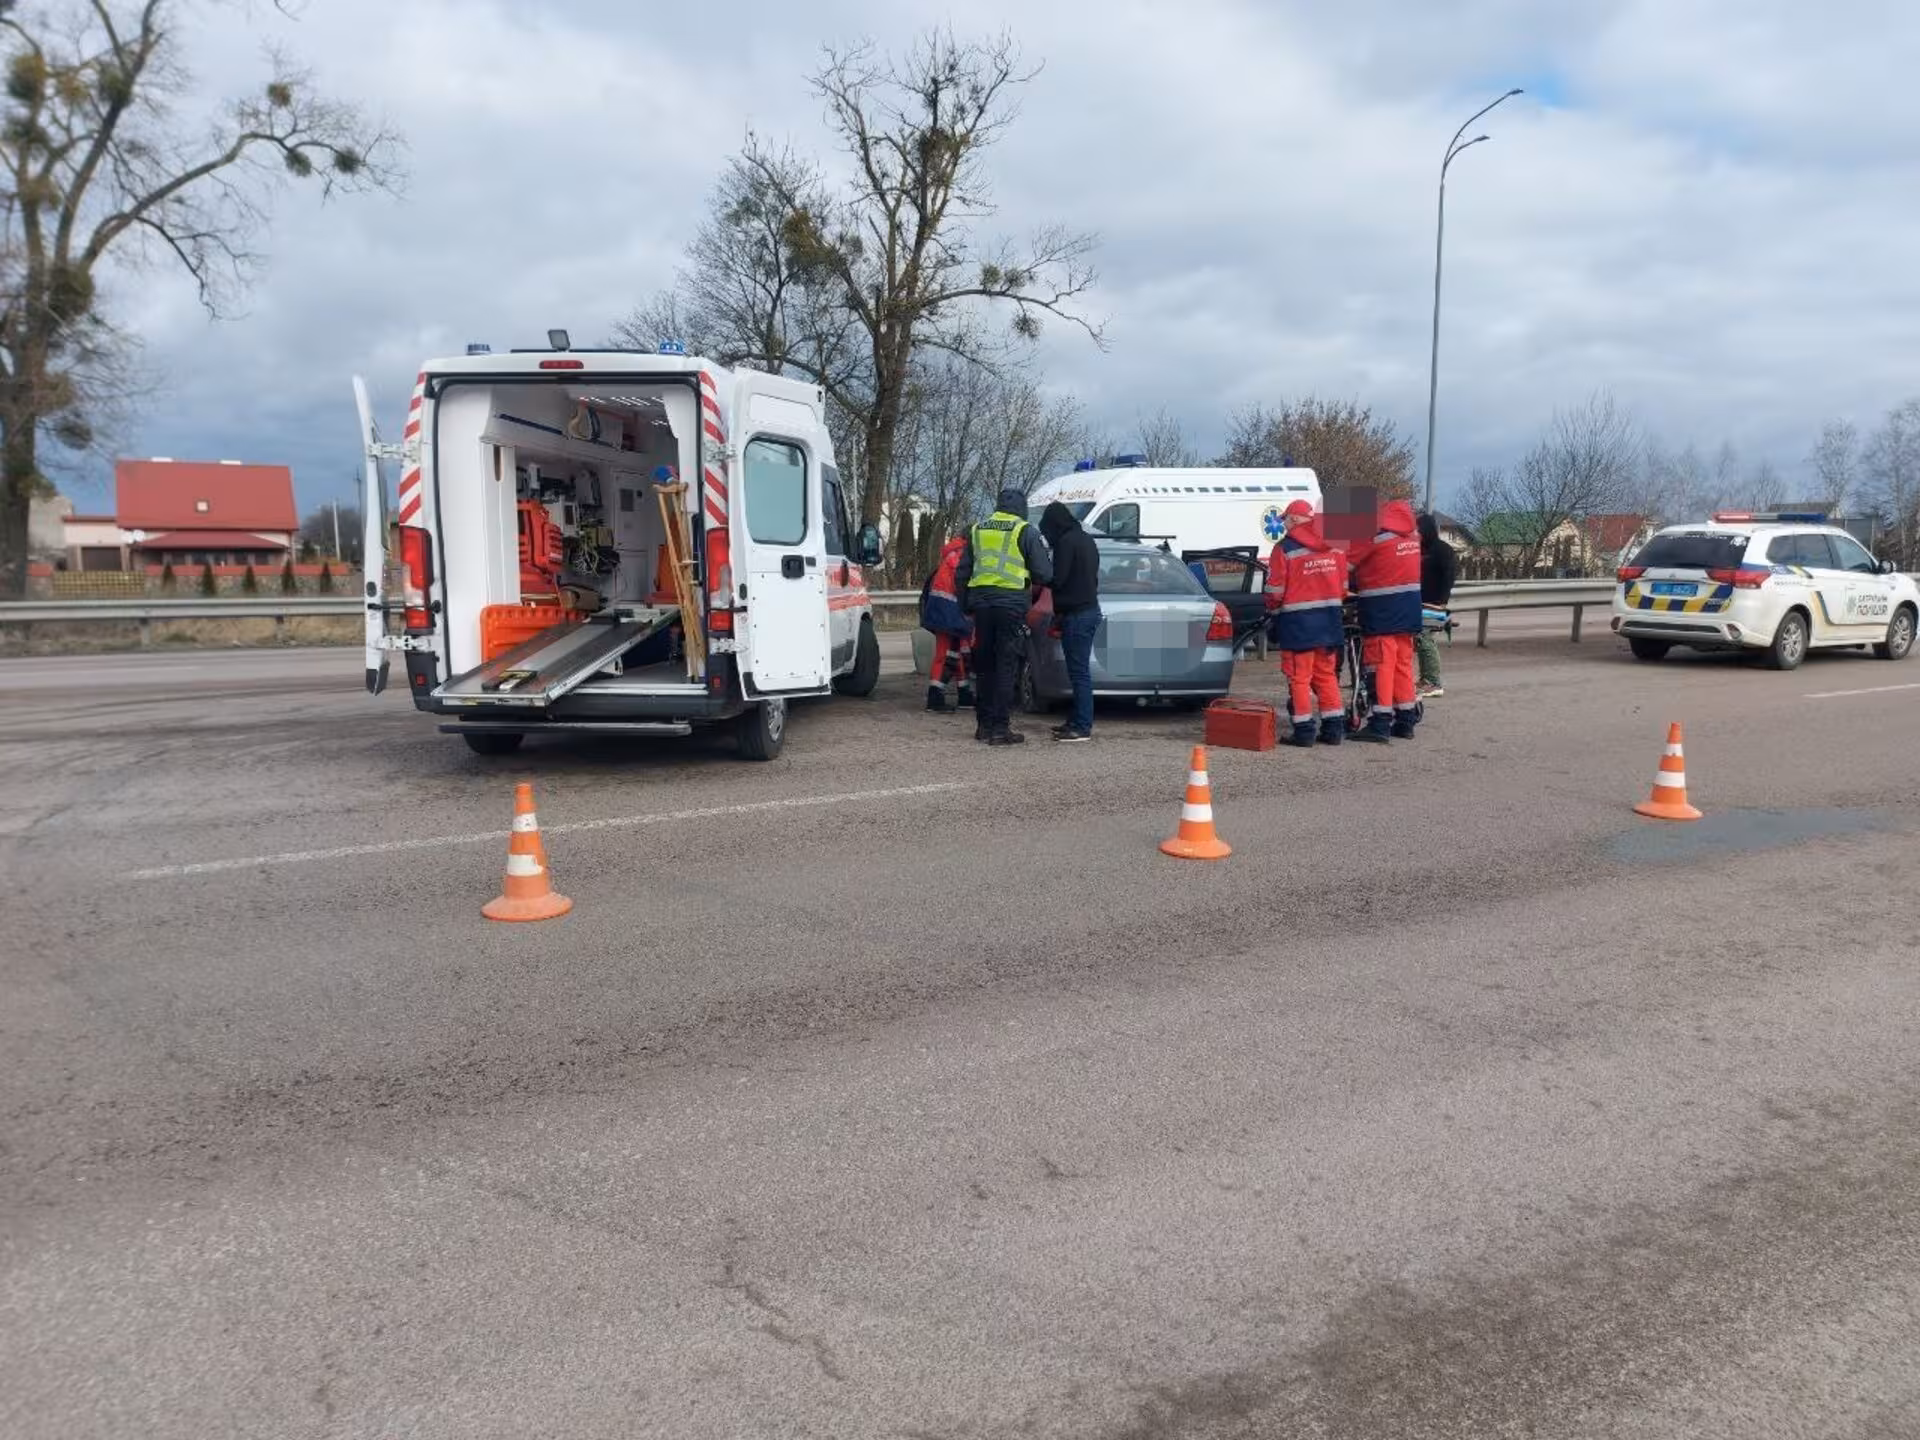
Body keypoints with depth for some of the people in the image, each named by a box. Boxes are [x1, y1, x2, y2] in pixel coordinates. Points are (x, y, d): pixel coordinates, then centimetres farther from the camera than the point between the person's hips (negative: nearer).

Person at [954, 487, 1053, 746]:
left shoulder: (977, 530, 15)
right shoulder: (1026, 531, -1)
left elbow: (961, 573, 16)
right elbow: (1044, 574, -1)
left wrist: (966, 605, 22)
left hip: (981, 600, 5)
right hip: (1011, 602, -5)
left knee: (983, 665, 13)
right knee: (1006, 666, -2)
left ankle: (984, 724, 18)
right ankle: (1000, 728, -5)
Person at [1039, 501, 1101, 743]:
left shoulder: (1066, 542, -13)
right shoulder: (1086, 539, 17)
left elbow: (1057, 579, -17)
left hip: (1076, 614, -10)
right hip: (1090, 608, 10)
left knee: (1079, 671, -8)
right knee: (1080, 670, 14)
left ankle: (1082, 727, -7)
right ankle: (1077, 721, 19)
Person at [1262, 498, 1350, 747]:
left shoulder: (1285, 549, -11)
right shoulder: (1334, 546, 8)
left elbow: (1275, 591, -10)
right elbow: (1343, 586, 13)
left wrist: (1273, 611, 9)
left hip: (1297, 622, -6)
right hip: (1329, 621, 6)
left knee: (1299, 677, 0)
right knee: (1326, 675, 14)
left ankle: (1304, 730, 0)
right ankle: (1334, 728, 15)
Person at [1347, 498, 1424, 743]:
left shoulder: (1373, 534, -13)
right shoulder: (1412, 535, 10)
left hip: (1381, 608, -7)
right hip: (1410, 606, 8)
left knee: (1381, 663, -6)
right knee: (1403, 662, 13)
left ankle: (1381, 724, -7)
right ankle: (1406, 721, 19)